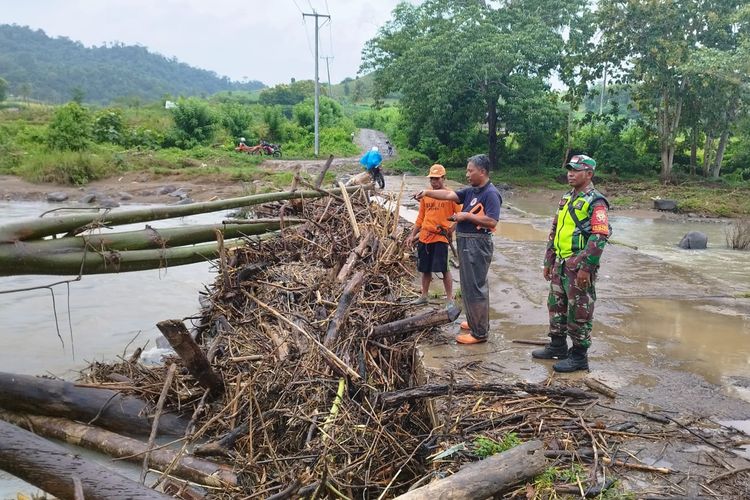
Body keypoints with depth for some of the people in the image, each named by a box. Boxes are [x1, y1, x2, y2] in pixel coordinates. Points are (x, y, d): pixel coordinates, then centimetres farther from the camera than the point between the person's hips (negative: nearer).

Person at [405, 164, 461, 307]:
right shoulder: (425, 195, 11)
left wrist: (452, 228, -19)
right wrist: (412, 235, 14)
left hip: (441, 237, -5)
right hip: (424, 237, 5)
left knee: (444, 270, -4)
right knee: (425, 269, 14)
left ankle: (449, 299, 7)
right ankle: (423, 296, 28)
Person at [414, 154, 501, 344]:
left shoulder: (491, 194, -16)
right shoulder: (471, 191, 12)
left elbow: (492, 221, -24)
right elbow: (449, 195, 9)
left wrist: (467, 216, -19)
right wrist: (427, 192, -2)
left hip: (477, 244, -10)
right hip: (466, 243, 10)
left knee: (475, 287, -5)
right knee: (471, 285, 19)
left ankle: (480, 333, 3)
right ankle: (477, 322, 33)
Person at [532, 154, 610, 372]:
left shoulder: (595, 202, -12)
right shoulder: (566, 198, 15)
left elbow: (599, 237, -19)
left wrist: (586, 268, -22)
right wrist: (548, 261, 18)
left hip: (579, 267, -8)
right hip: (560, 264, 9)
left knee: (578, 312, 0)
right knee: (556, 305, 17)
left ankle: (579, 356, 11)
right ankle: (557, 346, 31)